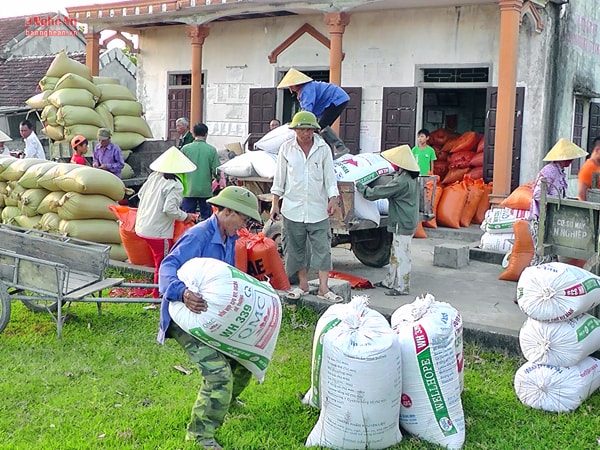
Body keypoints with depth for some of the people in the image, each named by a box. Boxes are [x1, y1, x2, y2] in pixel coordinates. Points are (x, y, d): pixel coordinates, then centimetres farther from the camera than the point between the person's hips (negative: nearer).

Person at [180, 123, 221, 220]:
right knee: (206, 217, 8)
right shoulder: (211, 150, -6)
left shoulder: (185, 148, -3)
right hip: (206, 190, -1)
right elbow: (216, 171, -6)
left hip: (189, 190, 1)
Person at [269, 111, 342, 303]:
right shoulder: (286, 148, 3)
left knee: (323, 248, -2)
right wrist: (275, 203, 5)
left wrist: (333, 198, -10)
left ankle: (323, 288, 4)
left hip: (318, 210, -1)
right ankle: (303, 284, 22)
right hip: (293, 209, 1)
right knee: (296, 249, 8)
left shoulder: (323, 149, 1)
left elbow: (330, 176, 3)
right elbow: (279, 177, 7)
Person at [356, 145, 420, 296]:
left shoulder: (402, 181, -22)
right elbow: (389, 186, 21)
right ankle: (390, 281, 29)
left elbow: (377, 193, -19)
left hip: (403, 224, -10)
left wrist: (359, 186, -8)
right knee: (396, 253, 18)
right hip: (407, 222, 10)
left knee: (401, 254, -4)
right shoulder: (411, 178, 9)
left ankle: (402, 287, 1)